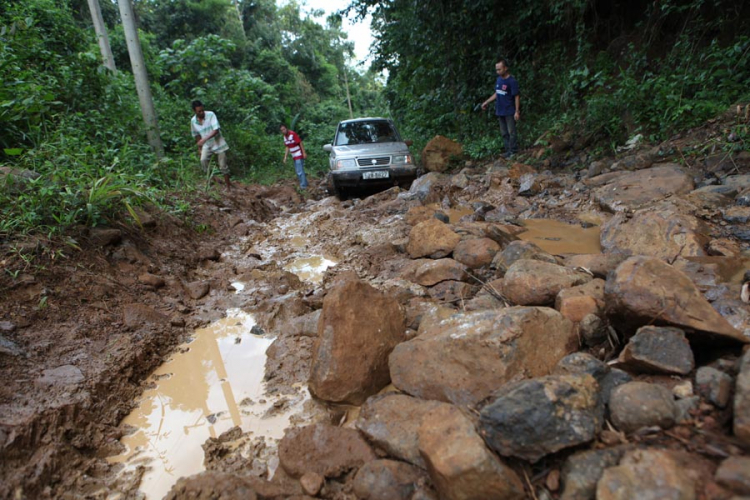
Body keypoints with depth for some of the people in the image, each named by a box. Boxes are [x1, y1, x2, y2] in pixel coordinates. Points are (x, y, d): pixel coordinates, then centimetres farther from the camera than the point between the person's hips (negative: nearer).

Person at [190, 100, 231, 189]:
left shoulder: (211, 115, -17)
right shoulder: (193, 121, -4)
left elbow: (216, 130, -25)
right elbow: (196, 135, 10)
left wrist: (204, 139, -34)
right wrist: (199, 148, 13)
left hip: (218, 143, -3)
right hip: (207, 145, 3)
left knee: (223, 166, -1)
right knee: (203, 160, -22)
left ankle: (228, 185, 14)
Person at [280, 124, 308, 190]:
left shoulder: (293, 134, -17)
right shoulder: (285, 137, 6)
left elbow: (300, 143, -16)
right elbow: (287, 147, 12)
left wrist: (304, 153, -19)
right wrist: (285, 157, 7)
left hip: (299, 155, -8)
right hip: (294, 156, 9)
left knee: (300, 171, -10)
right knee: (298, 171, 14)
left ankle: (303, 185, -4)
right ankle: (305, 184, 24)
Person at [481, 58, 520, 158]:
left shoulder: (512, 81, -15)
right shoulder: (498, 79, 6)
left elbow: (517, 96, -14)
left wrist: (517, 111, -17)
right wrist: (486, 102, 17)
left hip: (510, 112, -7)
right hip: (500, 111, 7)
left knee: (511, 132, -1)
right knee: (504, 132, 12)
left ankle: (513, 151, 5)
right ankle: (508, 150, 20)